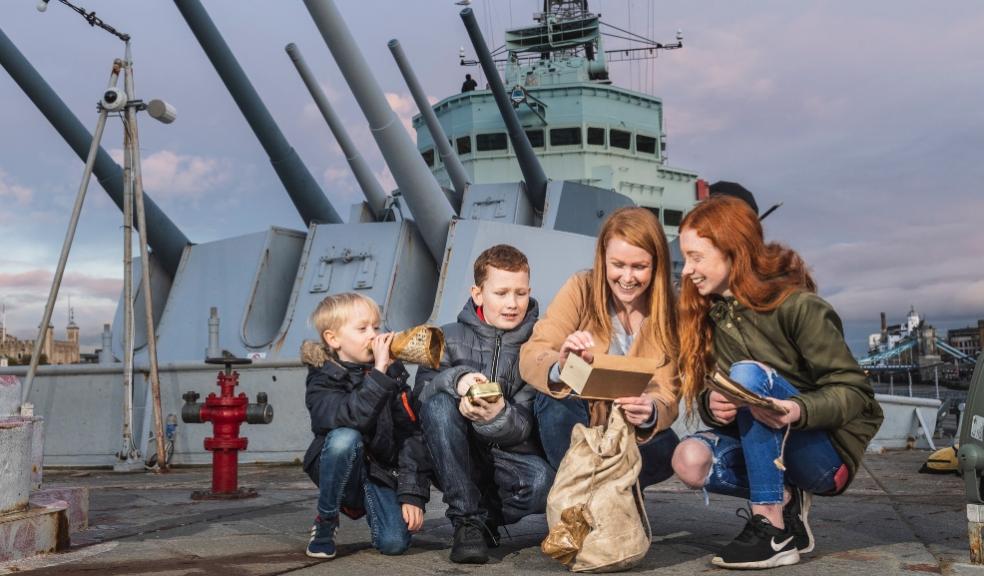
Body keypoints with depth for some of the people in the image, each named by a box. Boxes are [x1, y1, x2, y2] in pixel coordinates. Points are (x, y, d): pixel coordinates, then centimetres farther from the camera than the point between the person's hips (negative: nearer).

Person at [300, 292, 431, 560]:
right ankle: (325, 523, -11)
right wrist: (379, 371, -36)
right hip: (340, 473, -2)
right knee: (345, 437, -35)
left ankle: (366, 506, 17)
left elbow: (410, 433, -6)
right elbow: (354, 417, -34)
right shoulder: (322, 380, -11)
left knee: (395, 542, -21)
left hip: (383, 472, 2)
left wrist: (412, 494, -13)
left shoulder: (393, 373, -2)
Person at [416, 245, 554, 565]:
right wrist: (456, 379, -32)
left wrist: (496, 416, -33)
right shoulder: (452, 338, 4)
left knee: (544, 483, -34)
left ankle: (487, 519, 0)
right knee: (440, 404, -28)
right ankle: (467, 521, -20)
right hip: (457, 465, 1)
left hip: (510, 456, -1)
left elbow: (525, 427, -9)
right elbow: (421, 390, -11)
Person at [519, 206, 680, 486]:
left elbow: (667, 397, -16)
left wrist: (650, 413, -40)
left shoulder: (668, 313, -10)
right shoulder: (581, 289, -12)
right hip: (572, 426, 0)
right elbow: (529, 358, -20)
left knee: (666, 448, -30)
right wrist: (560, 366, -44)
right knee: (556, 399, -31)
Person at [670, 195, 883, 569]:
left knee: (747, 374, -31)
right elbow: (705, 394, 2)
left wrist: (799, 410, -36)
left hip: (827, 453, -5)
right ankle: (786, 503, 1)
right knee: (690, 461, -26)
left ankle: (773, 528, -26)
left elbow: (854, 391, -17)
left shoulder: (797, 306, -17)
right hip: (762, 450, 6)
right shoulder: (707, 311, 2)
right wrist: (712, 404, -23)